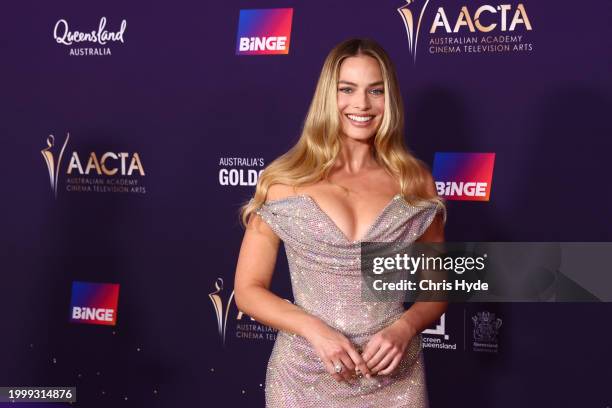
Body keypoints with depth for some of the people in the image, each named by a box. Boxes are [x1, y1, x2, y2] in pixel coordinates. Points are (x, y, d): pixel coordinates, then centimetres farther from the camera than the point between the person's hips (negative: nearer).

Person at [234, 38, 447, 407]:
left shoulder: (415, 181, -1)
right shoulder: (283, 181, -6)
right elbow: (249, 289, -2)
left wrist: (404, 327, -12)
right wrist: (315, 330, -15)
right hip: (305, 377, -1)